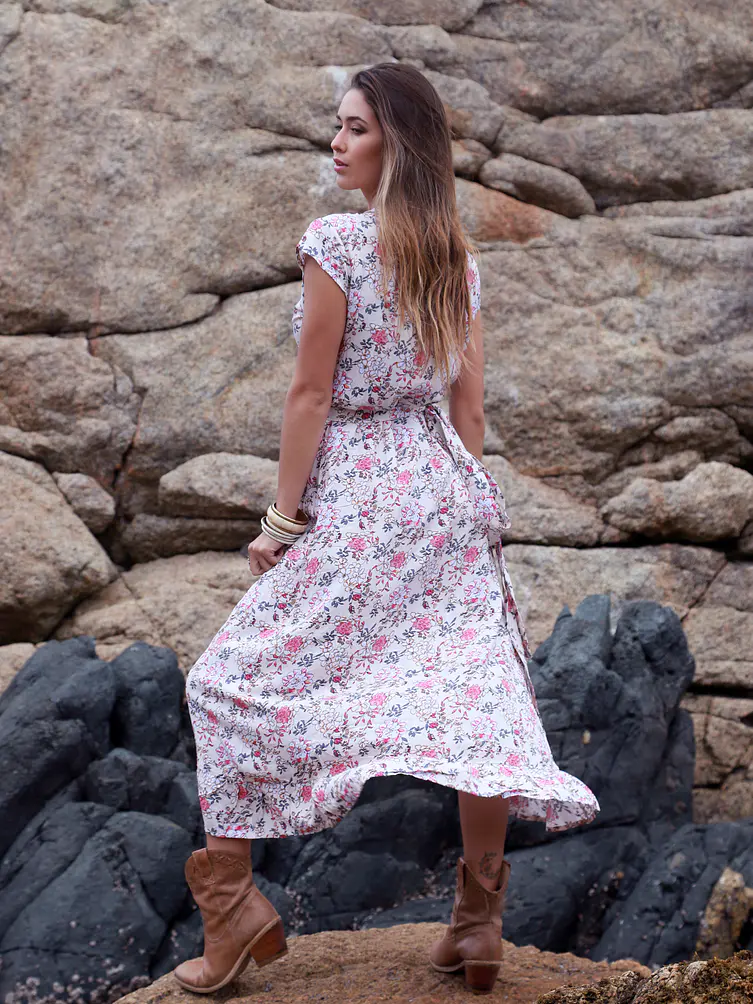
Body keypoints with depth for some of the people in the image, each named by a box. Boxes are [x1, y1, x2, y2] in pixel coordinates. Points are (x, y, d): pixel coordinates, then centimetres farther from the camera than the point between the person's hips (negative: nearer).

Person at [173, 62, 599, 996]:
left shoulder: (335, 240, -11)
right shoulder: (457, 254, 10)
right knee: (477, 694, 5)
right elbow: (469, 401, 12)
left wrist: (283, 516, -5)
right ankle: (479, 921, 11)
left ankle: (233, 908, 6)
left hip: (355, 497, -7)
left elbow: (311, 392, -11)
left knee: (235, 680, 5)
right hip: (446, 485, 7)